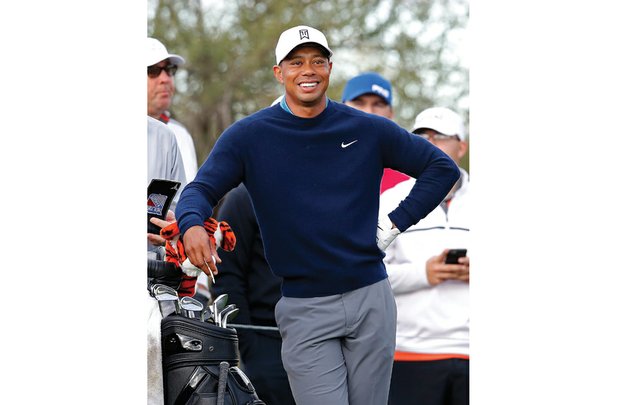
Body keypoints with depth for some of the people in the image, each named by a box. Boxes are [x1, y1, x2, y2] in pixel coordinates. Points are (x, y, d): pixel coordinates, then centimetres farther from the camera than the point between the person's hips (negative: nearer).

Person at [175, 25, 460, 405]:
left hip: (372, 299, 2)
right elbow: (200, 189, -4)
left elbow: (443, 167, 12)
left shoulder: (368, 130, 5)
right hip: (304, 310, -2)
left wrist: (397, 223, 2)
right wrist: (192, 224, -28)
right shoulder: (249, 136, 1)